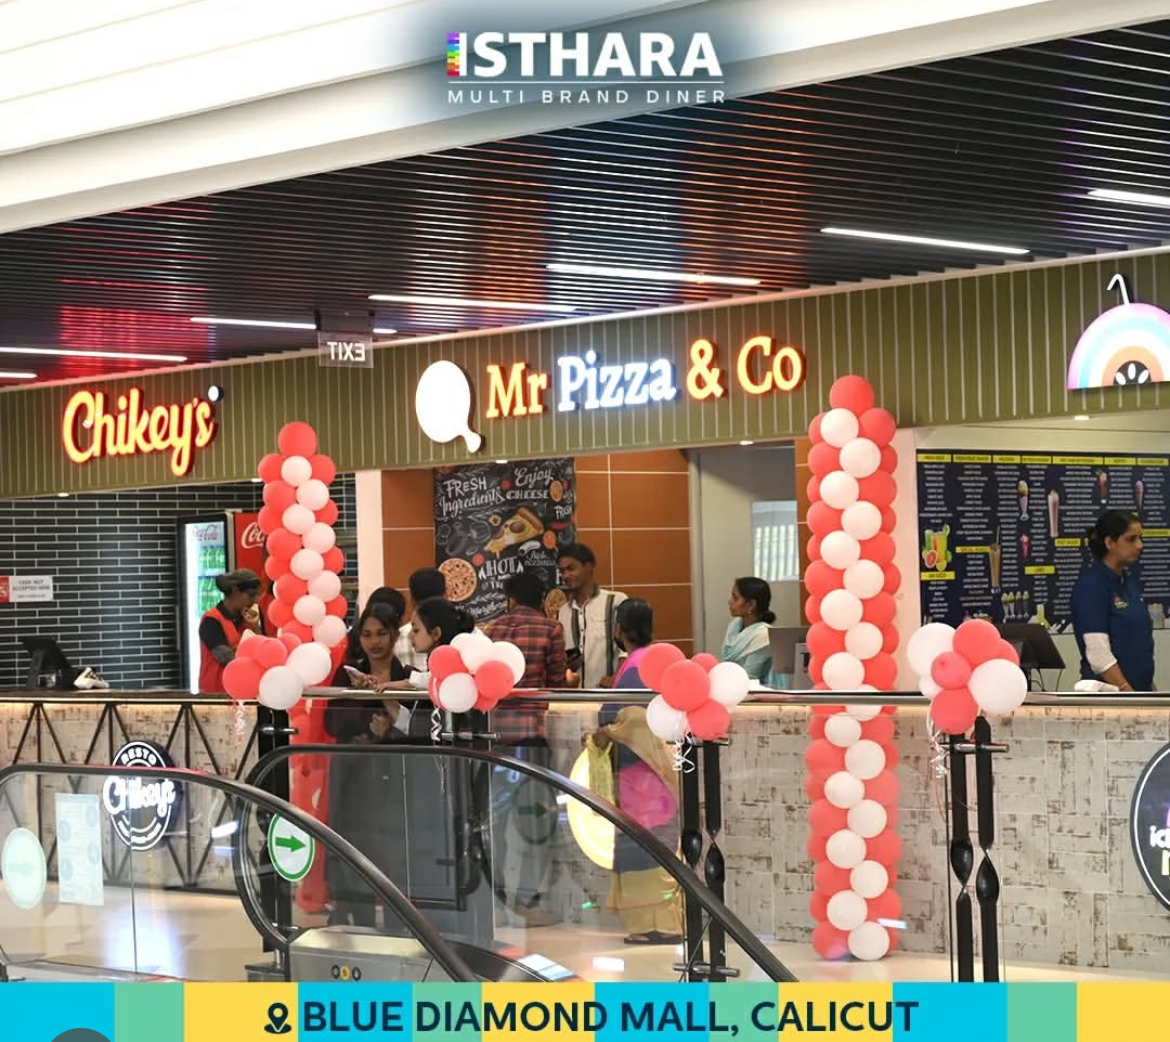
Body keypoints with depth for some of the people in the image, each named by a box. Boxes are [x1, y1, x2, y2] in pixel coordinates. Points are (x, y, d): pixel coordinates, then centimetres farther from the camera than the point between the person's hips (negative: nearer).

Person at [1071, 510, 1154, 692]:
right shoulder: (1091, 586, -13)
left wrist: (1149, 687, 16)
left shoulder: (1130, 580, 12)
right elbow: (1099, 656, -19)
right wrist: (1130, 696, -21)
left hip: (1138, 687, 8)